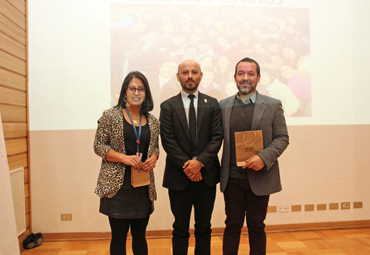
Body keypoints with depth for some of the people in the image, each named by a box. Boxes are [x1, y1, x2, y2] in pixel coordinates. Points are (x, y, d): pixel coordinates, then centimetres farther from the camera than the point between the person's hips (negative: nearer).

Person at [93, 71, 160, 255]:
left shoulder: (152, 122, 8)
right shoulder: (111, 116, -3)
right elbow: (98, 146, -4)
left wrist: (153, 158, -6)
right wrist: (124, 158, -18)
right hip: (117, 185, -3)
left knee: (140, 235, 15)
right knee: (119, 236, 7)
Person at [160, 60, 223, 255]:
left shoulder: (212, 104, 5)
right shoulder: (168, 106, 2)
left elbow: (217, 137, -2)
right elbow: (168, 140, -5)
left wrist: (200, 162, -15)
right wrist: (186, 165, -14)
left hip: (206, 173, 1)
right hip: (179, 175, -1)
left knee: (204, 226, 15)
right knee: (180, 228, 11)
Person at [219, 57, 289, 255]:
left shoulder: (273, 105, 1)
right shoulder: (223, 105, 5)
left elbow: (282, 138, -1)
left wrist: (264, 157, -16)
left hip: (260, 178, -1)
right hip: (232, 178, 1)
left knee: (256, 227, 13)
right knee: (232, 225, 13)